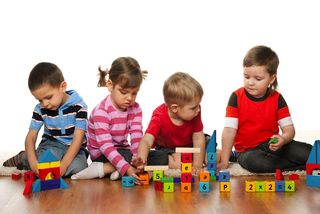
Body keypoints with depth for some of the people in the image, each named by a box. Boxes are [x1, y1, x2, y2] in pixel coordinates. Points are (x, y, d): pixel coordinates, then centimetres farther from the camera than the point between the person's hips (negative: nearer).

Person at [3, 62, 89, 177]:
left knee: (77, 167, -35)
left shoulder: (78, 106, -16)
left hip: (73, 147, -1)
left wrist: (63, 164, -32)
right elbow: (31, 137, -6)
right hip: (51, 145, 1)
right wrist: (33, 161, -26)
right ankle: (22, 159, 2)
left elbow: (78, 138, -19)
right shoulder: (40, 109, -6)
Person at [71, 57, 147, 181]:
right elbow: (106, 146, -32)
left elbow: (137, 139, -17)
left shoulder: (135, 109, -5)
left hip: (122, 151, 7)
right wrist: (127, 168, -45)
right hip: (101, 155, -7)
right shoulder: (101, 111, -24)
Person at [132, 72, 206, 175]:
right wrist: (141, 159, -61)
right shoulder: (159, 117, -28)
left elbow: (198, 139, -18)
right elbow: (146, 141, -40)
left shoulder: (194, 113, -20)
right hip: (165, 150, -3)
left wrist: (197, 165, -27)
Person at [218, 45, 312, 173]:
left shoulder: (277, 99, -1)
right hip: (247, 151, -1)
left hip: (272, 146, 1)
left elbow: (289, 129, -4)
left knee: (308, 153, -24)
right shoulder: (237, 97, -7)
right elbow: (229, 131, -12)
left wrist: (283, 139, -29)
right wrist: (224, 162, -17)